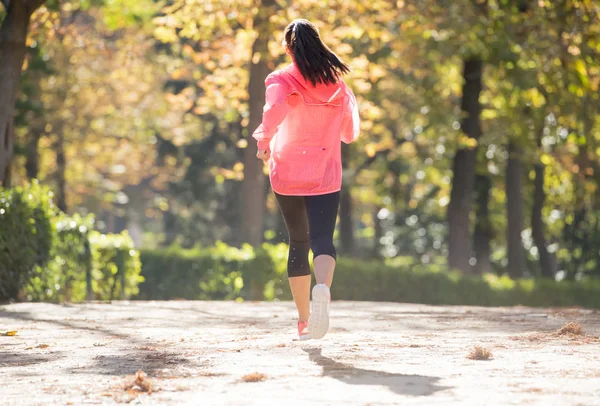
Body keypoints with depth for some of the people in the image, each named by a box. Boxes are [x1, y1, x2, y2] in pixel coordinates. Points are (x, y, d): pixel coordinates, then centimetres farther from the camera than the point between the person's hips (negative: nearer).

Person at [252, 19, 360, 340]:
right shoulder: (338, 85, 8)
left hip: (287, 173, 0)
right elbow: (350, 133, 16)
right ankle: (322, 287, -44)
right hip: (325, 175, 0)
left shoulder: (282, 81, -3)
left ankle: (304, 320, 18)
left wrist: (263, 141, -11)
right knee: (322, 238, -10)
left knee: (298, 242, 13)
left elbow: (275, 109, -26)